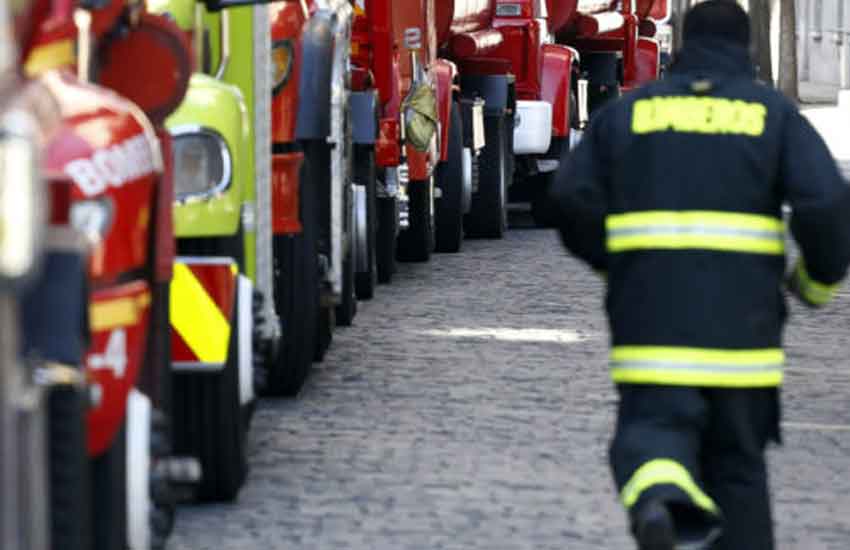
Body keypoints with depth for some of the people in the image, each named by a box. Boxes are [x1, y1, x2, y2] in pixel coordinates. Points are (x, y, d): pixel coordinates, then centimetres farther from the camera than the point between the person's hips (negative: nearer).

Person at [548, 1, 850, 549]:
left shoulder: (627, 111, 11)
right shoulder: (773, 113, 6)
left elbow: (572, 199, 3)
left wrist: (617, 264, 19)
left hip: (651, 318, 0)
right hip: (740, 320, 0)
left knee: (653, 427, -1)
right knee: (737, 458, 12)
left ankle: (658, 496, -34)